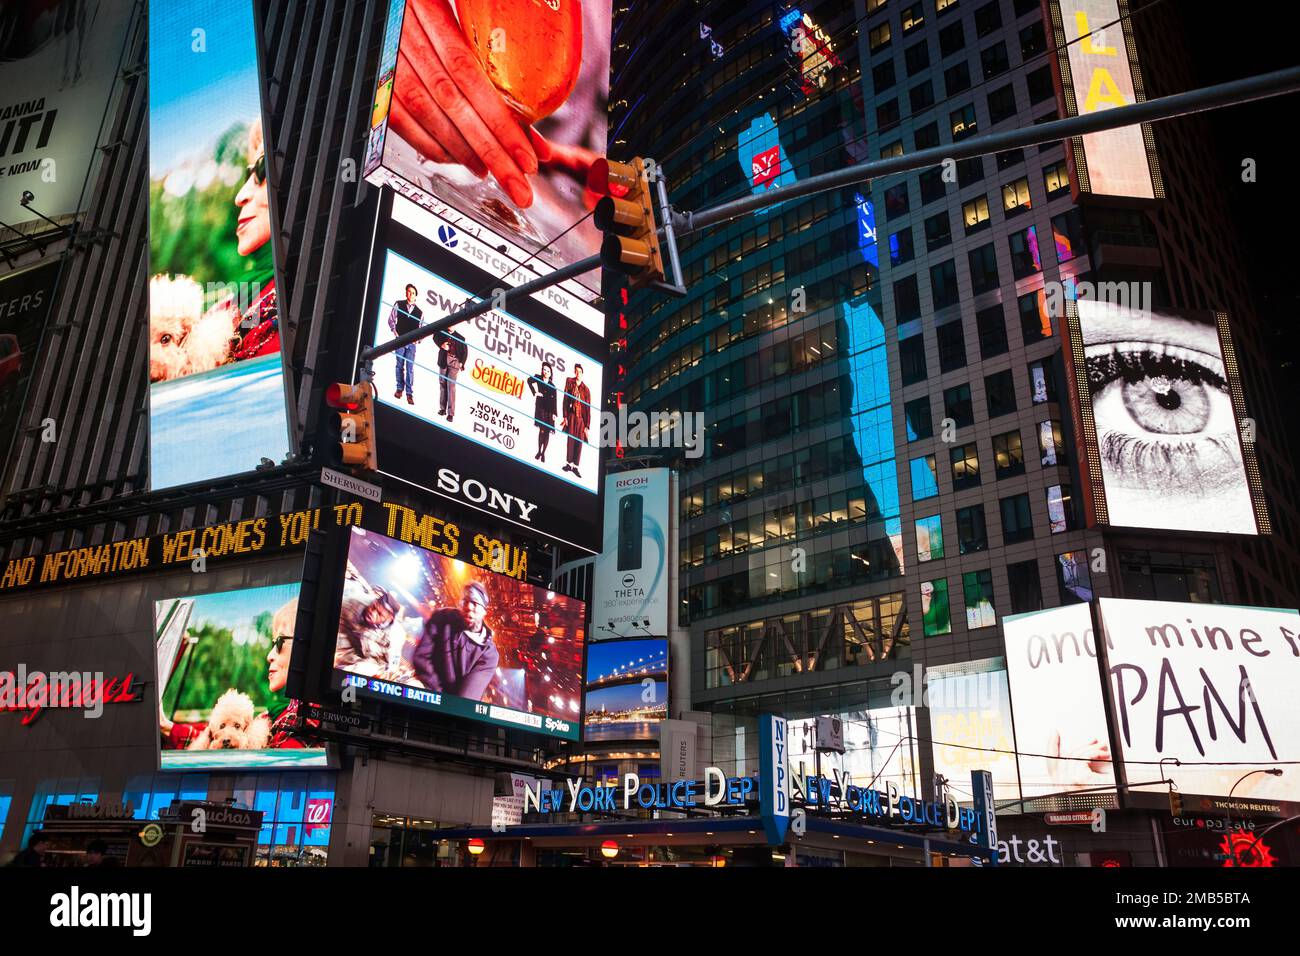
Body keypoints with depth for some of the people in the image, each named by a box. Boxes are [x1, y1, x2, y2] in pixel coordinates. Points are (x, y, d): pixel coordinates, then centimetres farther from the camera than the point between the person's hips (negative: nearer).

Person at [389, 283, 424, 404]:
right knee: (400, 365, 6)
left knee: (410, 368, -5)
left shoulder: (419, 312, 7)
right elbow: (391, 319, 7)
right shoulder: (398, 305, 5)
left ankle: (410, 394, -5)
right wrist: (394, 331, -2)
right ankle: (399, 389, 18)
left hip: (412, 342, 0)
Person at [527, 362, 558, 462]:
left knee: (547, 431, -1)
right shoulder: (538, 378, 8)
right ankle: (539, 451, -3)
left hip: (550, 410, 3)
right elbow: (530, 380, -12)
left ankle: (543, 453, 6)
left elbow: (554, 400, 8)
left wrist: (554, 413, 0)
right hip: (540, 408, -3)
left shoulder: (552, 385, 13)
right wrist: (535, 392, -15)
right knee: (542, 430, -12)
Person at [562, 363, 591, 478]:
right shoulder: (569, 383, 3)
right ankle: (570, 463, 2)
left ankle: (575, 466, 6)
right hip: (571, 415, -1)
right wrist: (565, 416, -7)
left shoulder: (586, 390, 3)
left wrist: (587, 426, -1)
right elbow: (565, 399, 1)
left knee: (579, 442, 1)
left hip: (581, 418, 1)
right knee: (571, 439, -5)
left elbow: (588, 408, 3)